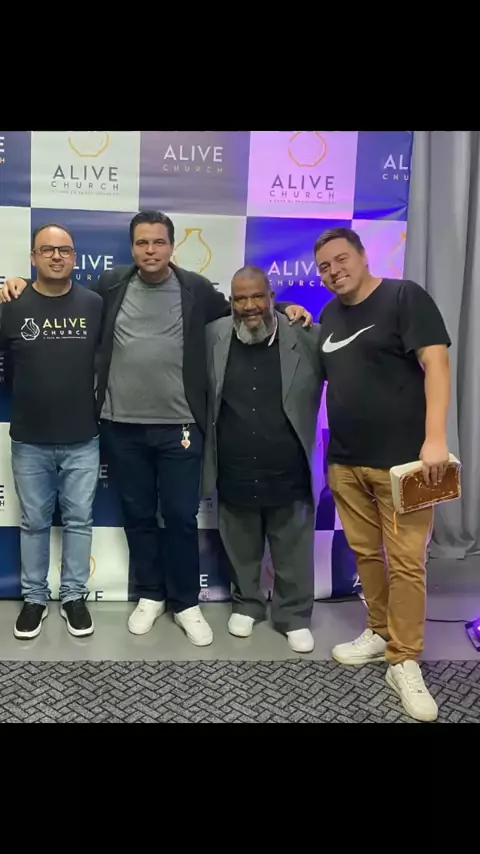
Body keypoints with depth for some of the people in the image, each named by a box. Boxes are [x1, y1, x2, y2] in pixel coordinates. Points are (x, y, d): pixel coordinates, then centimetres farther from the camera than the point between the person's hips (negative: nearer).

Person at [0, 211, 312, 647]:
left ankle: (186, 603, 23)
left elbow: (238, 311, 14)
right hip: (122, 427, 2)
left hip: (179, 427, -1)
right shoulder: (111, 284, 4)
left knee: (181, 517, 5)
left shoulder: (195, 289, 0)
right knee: (138, 514, 13)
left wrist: (283, 309, 2)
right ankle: (150, 595, 32)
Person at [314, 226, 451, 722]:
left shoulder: (404, 297, -5)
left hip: (400, 459, -5)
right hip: (344, 460, 6)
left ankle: (404, 663, 11)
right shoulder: (329, 315, 14)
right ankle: (379, 633, 31)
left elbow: (436, 364, -13)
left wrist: (435, 437, -22)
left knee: (405, 562, -1)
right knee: (365, 553, 13)